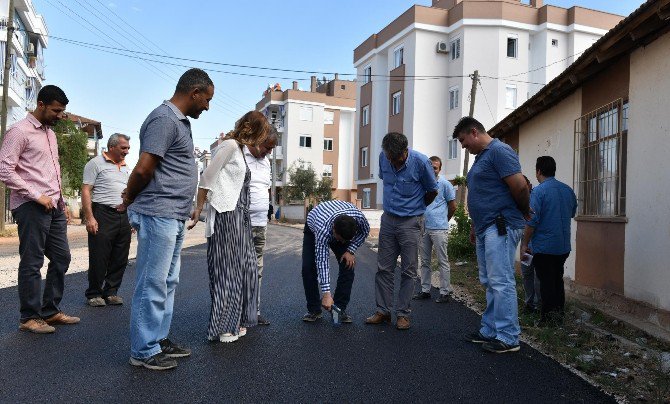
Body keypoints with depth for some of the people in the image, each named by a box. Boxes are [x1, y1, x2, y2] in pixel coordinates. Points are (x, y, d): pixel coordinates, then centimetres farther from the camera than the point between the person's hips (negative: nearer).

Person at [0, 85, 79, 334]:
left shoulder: (50, 133, 18)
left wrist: (61, 202, 17)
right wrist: (37, 196, -16)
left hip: (54, 207, 9)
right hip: (31, 207, -8)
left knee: (61, 258, 11)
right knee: (32, 264, -1)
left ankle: (51, 311, 22)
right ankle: (29, 318, 11)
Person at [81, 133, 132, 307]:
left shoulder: (125, 167, 19)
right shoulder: (96, 163, -2)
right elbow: (86, 191, -8)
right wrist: (89, 218, -16)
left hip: (123, 216, 7)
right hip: (103, 215, -7)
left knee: (120, 259, 8)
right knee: (99, 258, -1)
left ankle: (111, 292, 19)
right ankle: (94, 294, 12)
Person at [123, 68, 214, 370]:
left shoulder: (181, 121, 18)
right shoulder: (164, 119, -14)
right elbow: (143, 168, -19)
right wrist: (130, 198, -3)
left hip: (174, 217, 10)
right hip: (158, 215, -10)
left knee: (167, 282, 16)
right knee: (152, 284, -1)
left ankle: (159, 339, 28)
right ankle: (144, 351, 10)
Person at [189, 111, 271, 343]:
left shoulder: (240, 149, 19)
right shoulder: (230, 145, -8)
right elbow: (207, 178, -11)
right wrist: (198, 209, -8)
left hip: (240, 216, 9)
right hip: (226, 214, -9)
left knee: (244, 268, 10)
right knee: (226, 270, -4)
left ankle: (235, 322, 21)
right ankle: (221, 327, 6)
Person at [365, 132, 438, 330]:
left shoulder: (421, 162, -17)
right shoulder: (383, 157, -4)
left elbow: (432, 191, -1)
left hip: (410, 222, -4)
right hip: (388, 219, 4)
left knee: (408, 271, 2)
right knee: (383, 268, 6)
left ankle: (403, 313, 13)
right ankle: (383, 311, 15)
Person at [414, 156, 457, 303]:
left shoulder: (445, 184, -1)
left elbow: (453, 206, 5)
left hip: (439, 229, -5)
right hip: (423, 228, 5)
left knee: (443, 261, 0)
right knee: (424, 261, 11)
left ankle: (445, 292, 5)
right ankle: (425, 290, 21)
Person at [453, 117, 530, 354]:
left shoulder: (499, 151, -10)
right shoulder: (481, 157, 21)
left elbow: (520, 186, -17)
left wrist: (524, 212, -2)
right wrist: (475, 226, 21)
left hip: (501, 227, -10)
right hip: (486, 228, 10)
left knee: (501, 282, -8)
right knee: (490, 283, 13)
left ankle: (508, 338, -1)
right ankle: (489, 332, 20)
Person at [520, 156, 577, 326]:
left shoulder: (538, 191, -15)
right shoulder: (568, 190, 6)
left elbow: (532, 221, -19)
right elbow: (572, 213, 22)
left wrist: (524, 244, -11)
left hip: (544, 247, -6)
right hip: (564, 246, 6)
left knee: (546, 282, 1)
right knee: (558, 280, 17)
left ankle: (548, 318, 5)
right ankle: (559, 314, 24)